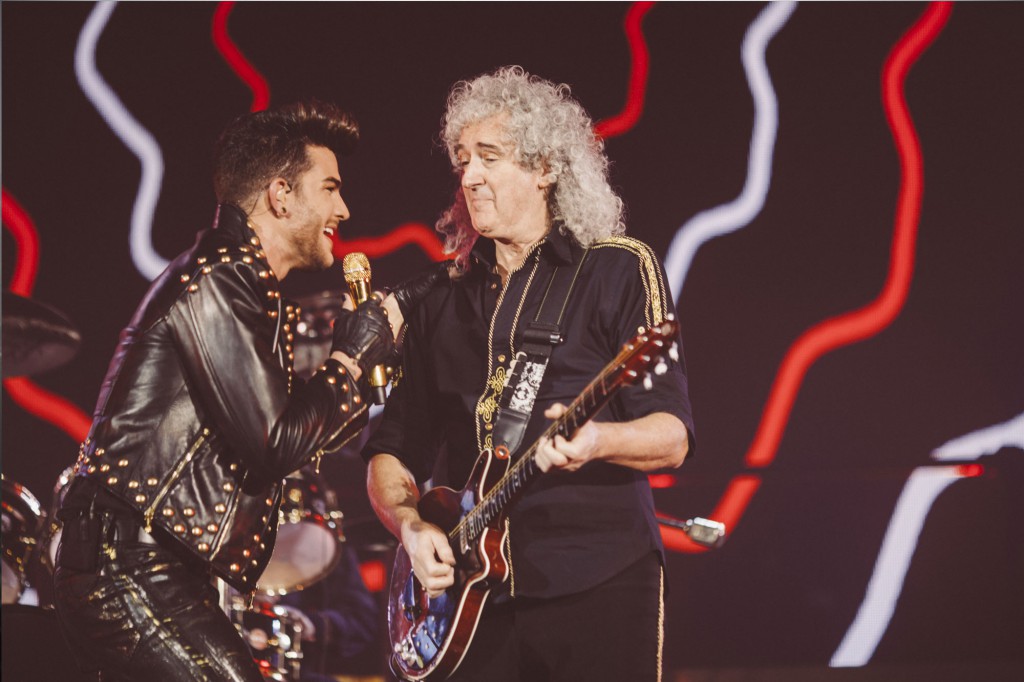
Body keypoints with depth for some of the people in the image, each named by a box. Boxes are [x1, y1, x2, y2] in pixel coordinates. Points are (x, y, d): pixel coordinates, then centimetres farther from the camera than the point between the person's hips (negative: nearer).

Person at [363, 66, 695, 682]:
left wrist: (596, 440, -24)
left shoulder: (618, 271, 3)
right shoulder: (443, 305, 17)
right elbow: (391, 451, 18)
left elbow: (672, 436, -4)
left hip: (598, 587, -4)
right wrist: (410, 524, -3)